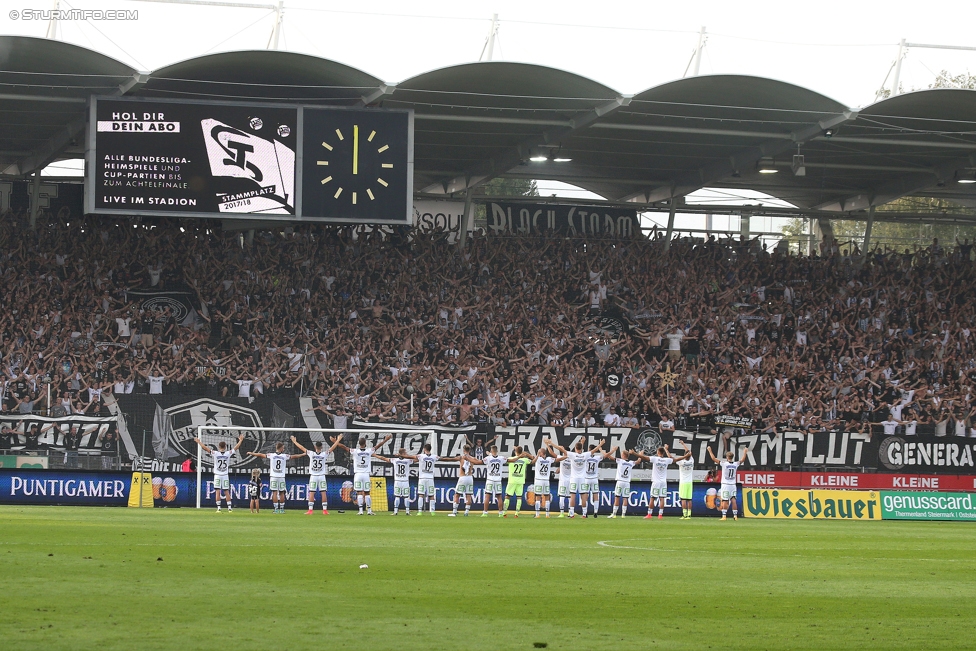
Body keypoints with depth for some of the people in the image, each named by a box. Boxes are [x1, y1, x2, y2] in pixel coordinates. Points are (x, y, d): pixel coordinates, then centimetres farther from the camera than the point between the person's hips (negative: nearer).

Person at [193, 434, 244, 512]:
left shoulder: (215, 453, -10)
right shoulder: (228, 453, -5)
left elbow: (205, 448, -8)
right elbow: (236, 447, 9)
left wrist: (198, 441, 3)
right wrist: (240, 440, 24)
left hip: (217, 475, -2)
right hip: (225, 476, 2)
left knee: (217, 492, -1)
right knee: (226, 492, 6)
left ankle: (218, 508, -6)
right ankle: (229, 508, 3)